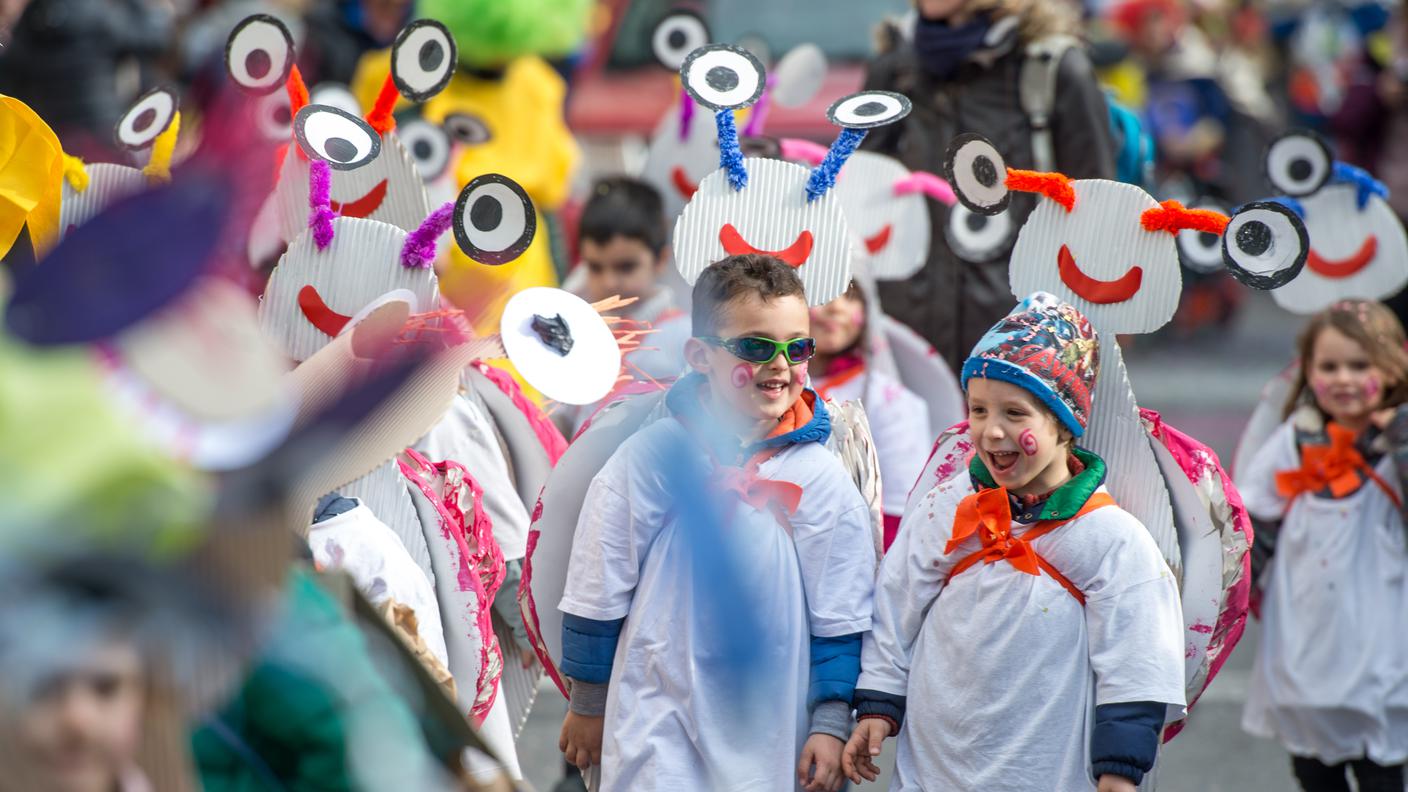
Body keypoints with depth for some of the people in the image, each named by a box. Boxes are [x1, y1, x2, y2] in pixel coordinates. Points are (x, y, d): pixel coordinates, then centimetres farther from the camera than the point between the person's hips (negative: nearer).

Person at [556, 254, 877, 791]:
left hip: (770, 732, 1)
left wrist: (830, 723, -2)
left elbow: (839, 619, 1)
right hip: (658, 723, -1)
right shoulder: (650, 459, -7)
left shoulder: (820, 478, -4)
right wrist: (588, 704, 8)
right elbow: (598, 590, 2)